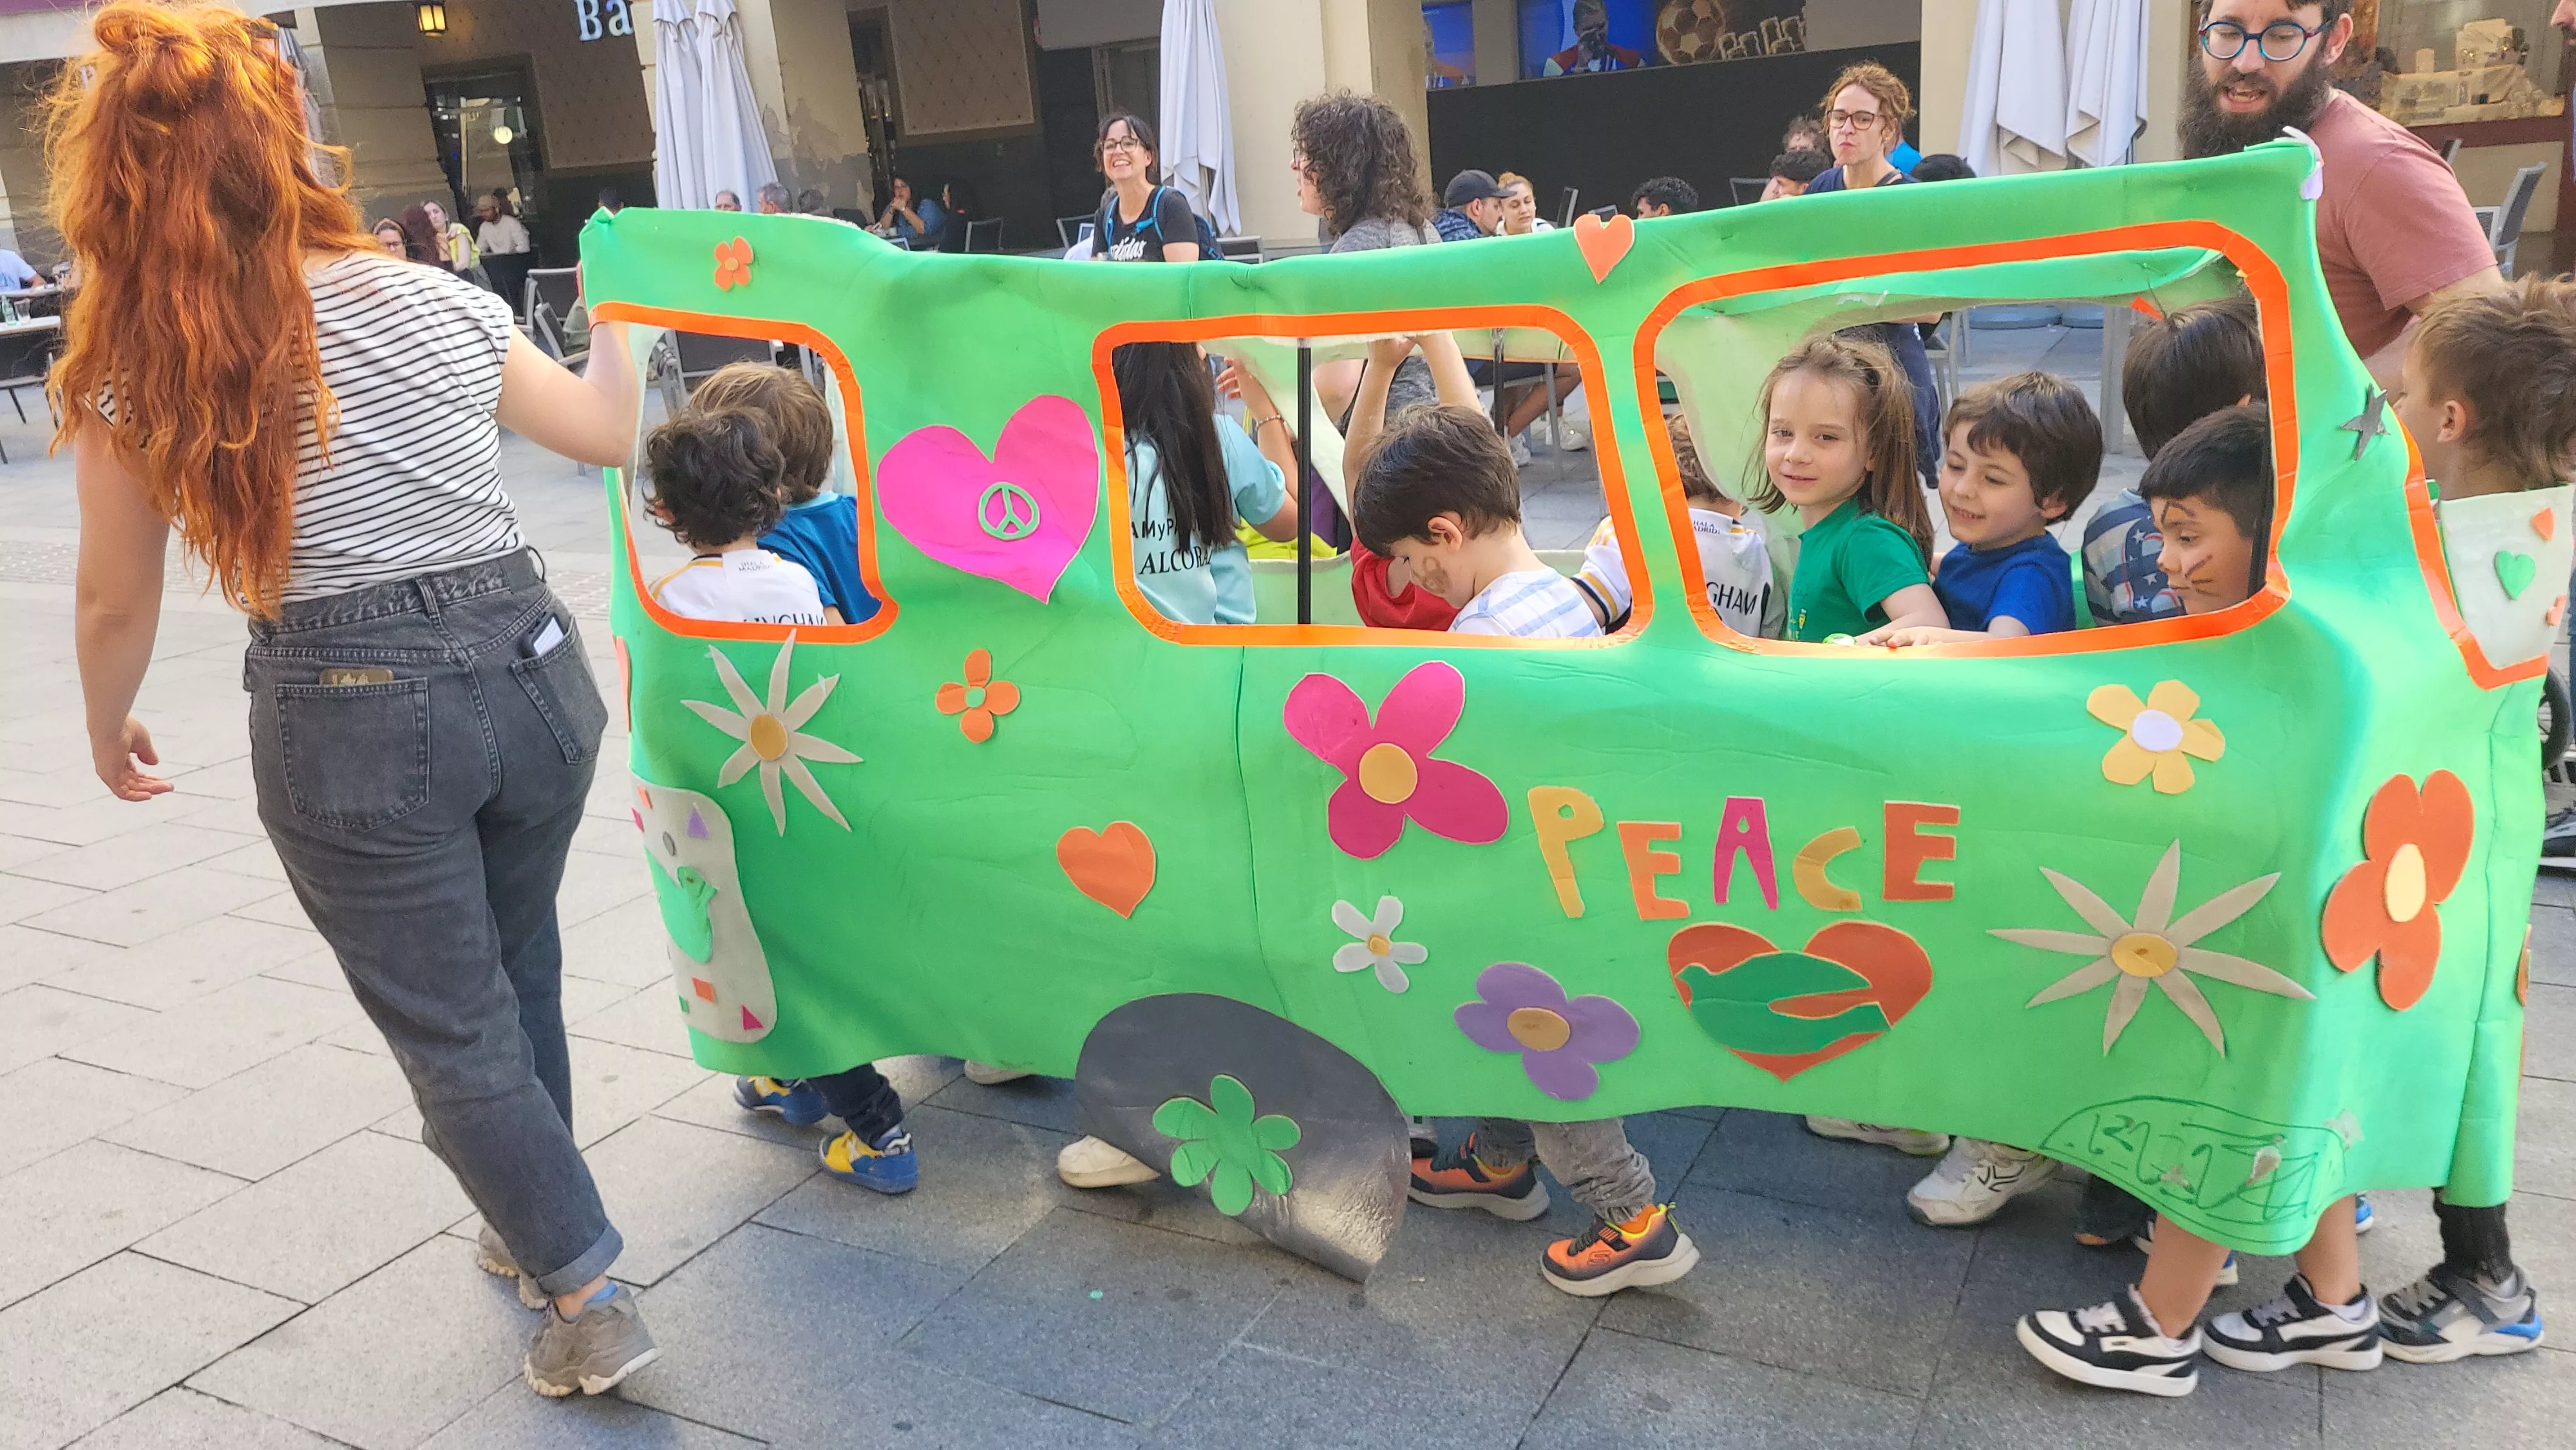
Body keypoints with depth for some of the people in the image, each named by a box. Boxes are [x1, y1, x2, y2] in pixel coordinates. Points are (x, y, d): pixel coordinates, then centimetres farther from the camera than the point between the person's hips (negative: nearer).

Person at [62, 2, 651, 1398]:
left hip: (347, 720, -3)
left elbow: (118, 606, 3)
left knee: (453, 1032, 11)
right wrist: (618, 319, 34)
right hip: (529, 668, 4)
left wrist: (109, 727, 22)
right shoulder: (439, 304, -1)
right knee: (518, 973, 24)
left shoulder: (130, 366, -6)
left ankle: (588, 1297, 15)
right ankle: (534, 1229, 41)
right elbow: (607, 431, 14)